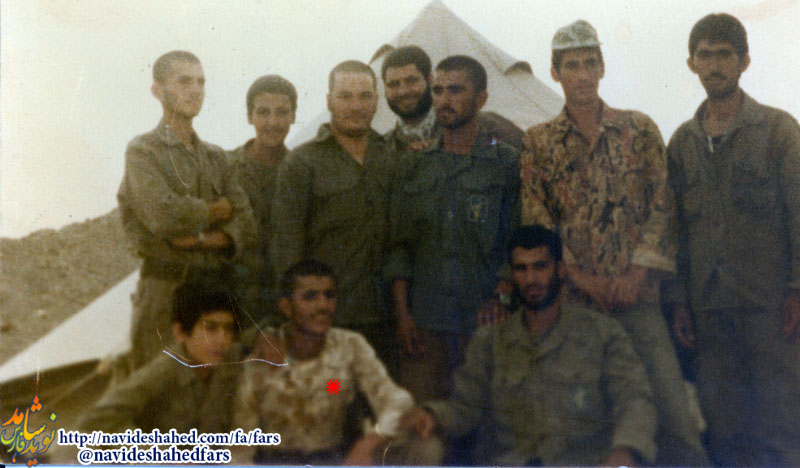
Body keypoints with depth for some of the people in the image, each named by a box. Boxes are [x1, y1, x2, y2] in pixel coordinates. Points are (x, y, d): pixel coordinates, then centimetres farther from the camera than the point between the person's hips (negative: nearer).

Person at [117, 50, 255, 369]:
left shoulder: (215, 157, 17)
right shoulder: (142, 151, 1)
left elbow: (244, 226, 6)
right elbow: (162, 214, -16)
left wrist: (201, 238, -12)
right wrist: (215, 211, -1)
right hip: (164, 290, -5)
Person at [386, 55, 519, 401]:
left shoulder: (507, 163, 3)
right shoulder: (413, 165, 12)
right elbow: (399, 246, 11)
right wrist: (402, 313, 2)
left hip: (485, 321, -2)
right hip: (423, 323, 2)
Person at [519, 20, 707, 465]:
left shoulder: (640, 129, 8)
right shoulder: (539, 142, 7)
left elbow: (661, 206, 3)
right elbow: (535, 219, 0)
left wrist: (637, 272, -8)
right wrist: (580, 276, -8)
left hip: (637, 293, 0)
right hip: (571, 295, 0)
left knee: (671, 405, -4)